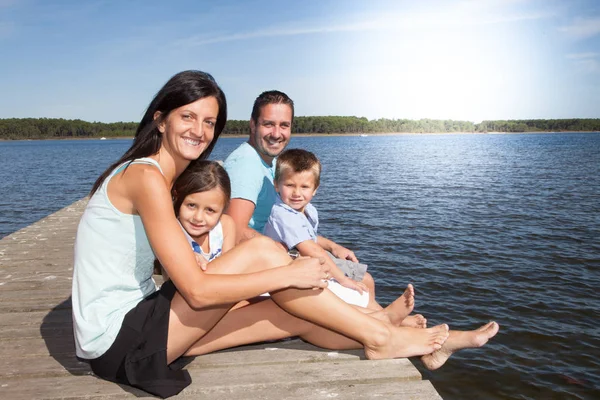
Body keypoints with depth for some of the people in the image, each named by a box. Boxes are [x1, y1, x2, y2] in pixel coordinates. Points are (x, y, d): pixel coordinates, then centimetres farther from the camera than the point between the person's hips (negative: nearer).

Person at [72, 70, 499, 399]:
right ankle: (379, 336, -7)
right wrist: (287, 274, -18)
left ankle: (401, 343, 8)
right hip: (118, 338, -8)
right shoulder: (146, 177, -20)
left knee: (293, 314, -4)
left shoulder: (163, 178, 9)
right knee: (260, 251, -20)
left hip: (137, 321, 8)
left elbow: (186, 272, 9)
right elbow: (198, 291, -25)